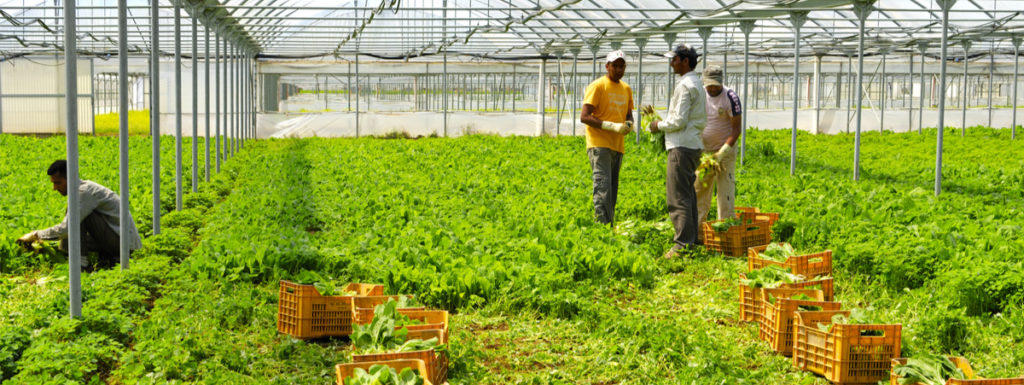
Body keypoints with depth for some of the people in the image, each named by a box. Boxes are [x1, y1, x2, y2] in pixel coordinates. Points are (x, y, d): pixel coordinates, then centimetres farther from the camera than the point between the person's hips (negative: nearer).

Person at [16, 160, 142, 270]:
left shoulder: (84, 192, -20)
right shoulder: (82, 188, 11)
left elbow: (65, 229, -24)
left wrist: (36, 235, -11)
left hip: (124, 240, -10)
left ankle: (80, 260, -15)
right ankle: (108, 257, 6)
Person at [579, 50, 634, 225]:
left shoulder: (627, 89, 15)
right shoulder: (597, 86, -6)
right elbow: (584, 117, -12)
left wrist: (629, 124, 0)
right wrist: (612, 126, -20)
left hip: (618, 145, 7)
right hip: (599, 144, -7)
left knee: (612, 189, 10)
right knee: (603, 188, -15)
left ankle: (609, 224, 15)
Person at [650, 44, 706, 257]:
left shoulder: (685, 85, -15)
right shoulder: (696, 84, 18)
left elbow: (678, 121, -20)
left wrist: (659, 125, -2)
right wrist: (664, 123, 16)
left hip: (682, 147, -11)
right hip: (693, 144, 11)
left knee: (678, 196, -9)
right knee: (688, 194, 15)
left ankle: (683, 243, -10)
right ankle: (691, 239, 19)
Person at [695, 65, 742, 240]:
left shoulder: (730, 97, -11)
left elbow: (736, 128, -11)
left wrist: (722, 153, -18)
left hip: (725, 149, -3)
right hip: (703, 150, 3)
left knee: (726, 192, -5)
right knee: (699, 190, 2)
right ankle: (696, 231, 8)